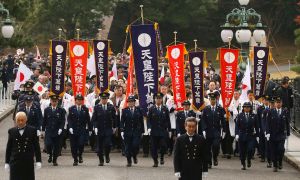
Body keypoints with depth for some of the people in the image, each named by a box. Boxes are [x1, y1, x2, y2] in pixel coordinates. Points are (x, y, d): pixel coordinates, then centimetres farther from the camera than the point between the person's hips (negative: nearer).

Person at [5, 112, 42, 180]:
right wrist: (7, 162, 7)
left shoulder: (32, 130, 0)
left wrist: (38, 161, 0)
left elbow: (36, 146, 3)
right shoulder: (12, 131, 3)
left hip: (28, 163, 0)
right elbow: (8, 148, 7)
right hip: (15, 163, 0)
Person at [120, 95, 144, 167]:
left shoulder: (139, 110, 4)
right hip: (127, 131, 1)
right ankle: (129, 161, 14)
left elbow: (141, 122, 7)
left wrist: (142, 131, 5)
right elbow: (122, 121, 1)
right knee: (128, 147, 1)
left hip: (137, 132, -1)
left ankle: (134, 156, 17)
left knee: (135, 145, -12)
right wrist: (122, 131, -8)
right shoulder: (124, 110, 3)